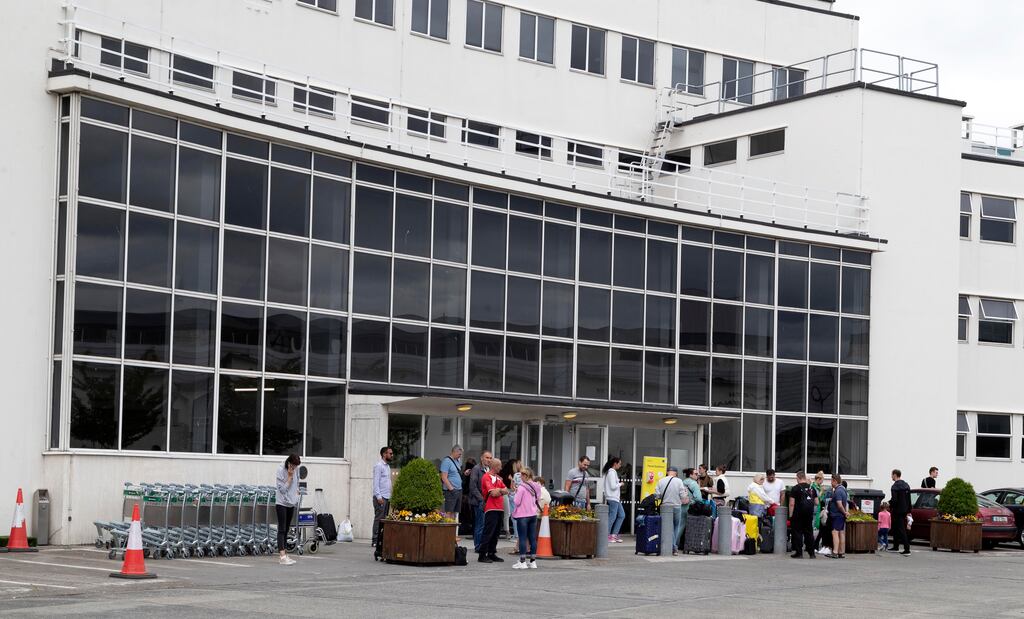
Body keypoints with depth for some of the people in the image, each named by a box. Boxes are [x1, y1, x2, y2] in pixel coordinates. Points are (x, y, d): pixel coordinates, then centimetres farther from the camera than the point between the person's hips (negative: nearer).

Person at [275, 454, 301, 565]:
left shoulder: (296, 470, 2)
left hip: (292, 503, 7)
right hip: (281, 503, -7)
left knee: (286, 530, 9)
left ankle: (284, 555, 12)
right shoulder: (281, 470, -17)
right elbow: (283, 489, -18)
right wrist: (290, 476, -22)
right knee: (282, 529, -11)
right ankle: (282, 556, -17)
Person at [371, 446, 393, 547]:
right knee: (378, 519, -8)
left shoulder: (387, 466, 18)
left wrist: (390, 497, 16)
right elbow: (376, 482, -14)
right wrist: (379, 497, -19)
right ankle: (375, 541, -6)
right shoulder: (379, 466, -8)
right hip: (380, 497, -8)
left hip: (387, 497, 8)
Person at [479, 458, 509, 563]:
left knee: (496, 532, 10)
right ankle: (482, 555, -6)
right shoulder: (487, 477, -8)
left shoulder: (498, 477, 19)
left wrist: (498, 491, -8)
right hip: (491, 508, -8)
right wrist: (501, 490, 2)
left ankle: (492, 553, 16)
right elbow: (493, 493, -17)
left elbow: (506, 491, 11)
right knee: (488, 532, -9)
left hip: (499, 509, 8)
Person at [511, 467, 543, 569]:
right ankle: (533, 561, 13)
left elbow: (517, 502, -15)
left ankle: (522, 561, -2)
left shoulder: (522, 487, -15)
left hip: (522, 515, -6)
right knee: (532, 538, 9)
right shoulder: (536, 487, 6)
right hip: (533, 514, 6)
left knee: (522, 538, -2)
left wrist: (516, 492, 0)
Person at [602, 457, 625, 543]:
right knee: (612, 517, -7)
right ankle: (607, 535, -2)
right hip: (612, 498, -11)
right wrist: (620, 484, -3)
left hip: (616, 498, 11)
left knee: (622, 515, 11)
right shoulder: (612, 472, -13)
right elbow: (613, 486, -18)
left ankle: (614, 535, 13)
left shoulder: (612, 472, 17)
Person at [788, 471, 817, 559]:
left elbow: (792, 504, -12)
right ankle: (811, 553, 12)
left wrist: (790, 515, -5)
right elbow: (816, 503, 10)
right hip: (810, 514, 5)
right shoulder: (812, 488, 7)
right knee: (809, 533, 11)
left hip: (798, 514, -5)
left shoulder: (795, 488, -8)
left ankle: (799, 553, 2)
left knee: (798, 533, 2)